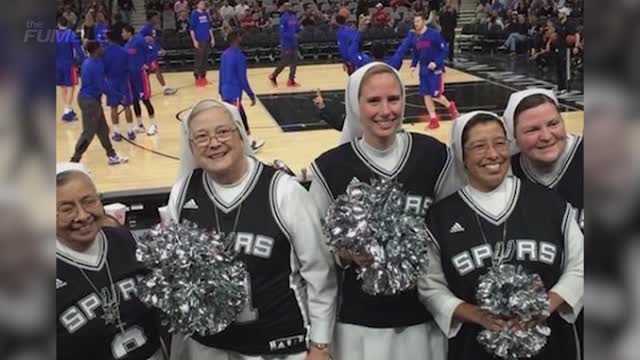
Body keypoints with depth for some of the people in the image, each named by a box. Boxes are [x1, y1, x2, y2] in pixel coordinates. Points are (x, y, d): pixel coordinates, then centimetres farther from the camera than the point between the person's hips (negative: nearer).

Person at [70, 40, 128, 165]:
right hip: (90, 100, -10)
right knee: (88, 133, -3)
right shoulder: (96, 65, -21)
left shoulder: (89, 62, 9)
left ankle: (112, 156, 25)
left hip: (88, 98, 10)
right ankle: (74, 161, 3)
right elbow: (102, 86, -21)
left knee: (102, 130, 16)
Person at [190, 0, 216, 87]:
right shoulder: (194, 14, -8)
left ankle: (203, 77, 18)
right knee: (199, 60, -5)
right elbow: (191, 28, -10)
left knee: (205, 59, 9)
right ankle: (197, 78, 3)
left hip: (207, 40, 6)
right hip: (199, 41, -6)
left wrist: (212, 38, 13)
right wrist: (194, 40, -16)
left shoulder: (206, 14, 10)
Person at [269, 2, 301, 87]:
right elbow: (282, 32, -18)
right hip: (286, 44, -8)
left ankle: (291, 80, 13)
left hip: (294, 43, 8)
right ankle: (273, 76, 14)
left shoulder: (294, 17, 9)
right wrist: (291, 35, -27)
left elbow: (297, 29, 15)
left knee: (294, 62, 6)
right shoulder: (283, 18, -14)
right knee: (284, 62, -4)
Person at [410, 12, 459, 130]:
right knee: (426, 95, 3)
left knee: (435, 95, -7)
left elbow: (444, 50, -13)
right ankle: (433, 120, 12)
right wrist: (413, 65, 2)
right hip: (424, 71, 6)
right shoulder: (416, 38, 5)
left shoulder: (434, 34, -14)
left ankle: (450, 106, 23)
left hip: (436, 70, -6)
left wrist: (436, 63, -23)